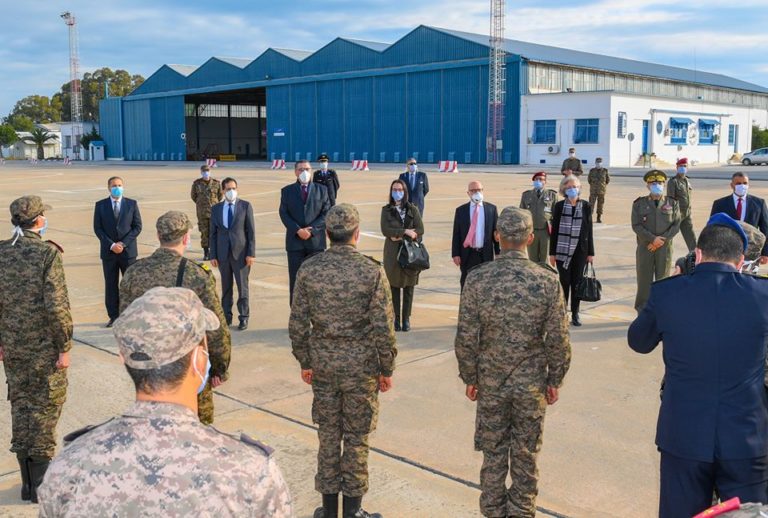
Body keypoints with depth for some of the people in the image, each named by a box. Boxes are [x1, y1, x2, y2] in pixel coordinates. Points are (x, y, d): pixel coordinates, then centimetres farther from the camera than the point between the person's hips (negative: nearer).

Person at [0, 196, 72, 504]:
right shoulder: (47, 253, -16)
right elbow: (56, 306, -19)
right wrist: (64, 347, -11)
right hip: (44, 347, -5)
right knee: (46, 407, 7)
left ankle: (27, 482, 25)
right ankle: (40, 484, 14)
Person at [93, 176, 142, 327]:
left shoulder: (132, 204, 2)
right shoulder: (100, 205, 3)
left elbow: (137, 227, -1)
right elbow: (97, 228, -1)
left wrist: (123, 243, -11)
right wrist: (111, 245, -12)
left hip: (128, 251, 0)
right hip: (108, 252, 1)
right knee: (111, 285, 5)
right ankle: (113, 316, 12)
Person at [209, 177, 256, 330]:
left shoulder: (245, 206, 0)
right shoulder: (216, 208, 6)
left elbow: (251, 231, -3)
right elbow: (213, 233, 8)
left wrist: (251, 253, -8)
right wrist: (213, 255, 3)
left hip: (241, 253, -2)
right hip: (223, 254, 2)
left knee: (242, 287, 2)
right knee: (226, 287, 9)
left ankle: (244, 318, 11)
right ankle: (226, 317, 19)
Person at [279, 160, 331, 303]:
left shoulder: (321, 189, 8)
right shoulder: (287, 191, 8)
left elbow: (326, 213, 0)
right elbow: (284, 214, 0)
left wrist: (311, 229, -12)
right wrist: (298, 230, -14)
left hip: (316, 240, 0)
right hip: (295, 241, 0)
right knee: (295, 279, 2)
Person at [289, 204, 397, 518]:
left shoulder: (308, 269, -6)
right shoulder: (371, 271, -13)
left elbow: (297, 324, -2)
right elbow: (382, 328, -12)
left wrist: (305, 362, 11)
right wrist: (386, 369, 0)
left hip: (323, 363, 2)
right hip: (361, 365, -2)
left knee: (328, 435, 15)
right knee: (356, 438, 11)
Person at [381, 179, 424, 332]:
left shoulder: (413, 209, 7)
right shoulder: (386, 210, 5)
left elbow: (420, 230, -1)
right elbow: (385, 230, -8)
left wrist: (400, 237, -11)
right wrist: (405, 231, -15)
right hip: (392, 252, 0)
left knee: (409, 286, 2)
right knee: (394, 286, 2)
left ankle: (406, 319, 9)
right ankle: (396, 318, 10)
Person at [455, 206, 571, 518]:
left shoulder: (477, 279, -12)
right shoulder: (548, 281, -12)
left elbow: (466, 338, -8)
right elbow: (558, 340, -8)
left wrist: (470, 378, 5)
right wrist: (555, 379, 6)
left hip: (490, 382, 0)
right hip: (532, 383, 0)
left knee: (493, 452, 15)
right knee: (526, 454, 15)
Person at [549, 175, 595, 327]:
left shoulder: (586, 206, 3)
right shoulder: (559, 206, 0)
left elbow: (589, 230, 5)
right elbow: (554, 230, 1)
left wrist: (591, 252, 3)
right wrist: (552, 253, -1)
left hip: (580, 251, 1)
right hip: (562, 250, -1)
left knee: (577, 281, 6)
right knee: (564, 281, 2)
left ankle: (575, 314, 17)